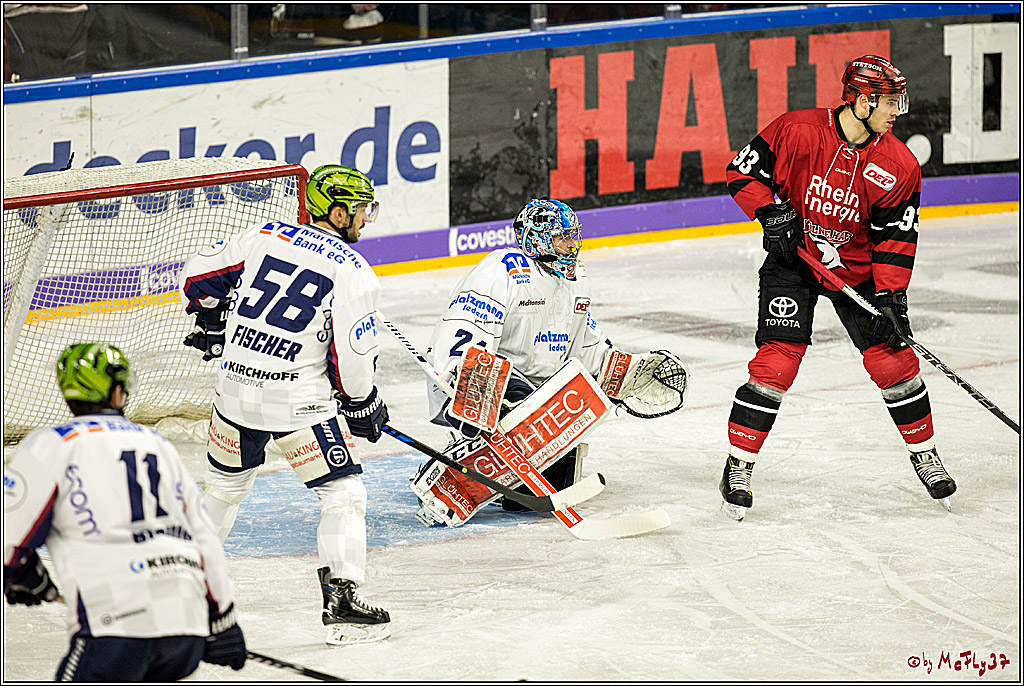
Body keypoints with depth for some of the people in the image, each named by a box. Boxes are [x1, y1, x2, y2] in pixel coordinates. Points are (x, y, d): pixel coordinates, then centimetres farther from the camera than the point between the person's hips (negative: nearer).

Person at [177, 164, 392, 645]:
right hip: (298, 404, -6)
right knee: (342, 491, 3)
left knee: (226, 482, 27)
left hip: (235, 389, 6)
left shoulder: (263, 237, 6)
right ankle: (341, 601, -8)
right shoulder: (354, 272, -9)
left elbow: (198, 273, 13)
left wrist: (210, 319, 32)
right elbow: (352, 356, -12)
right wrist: (363, 405, 6)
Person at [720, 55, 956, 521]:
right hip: (792, 259, -3)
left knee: (891, 356, -1)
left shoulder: (898, 166, -11)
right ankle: (738, 468, -5)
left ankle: (924, 453, 22)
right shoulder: (797, 132, -19)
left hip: (858, 268, 3)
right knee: (779, 358, -15)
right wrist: (769, 211, -23)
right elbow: (742, 171, -8)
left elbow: (896, 236, -6)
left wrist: (891, 294, -16)